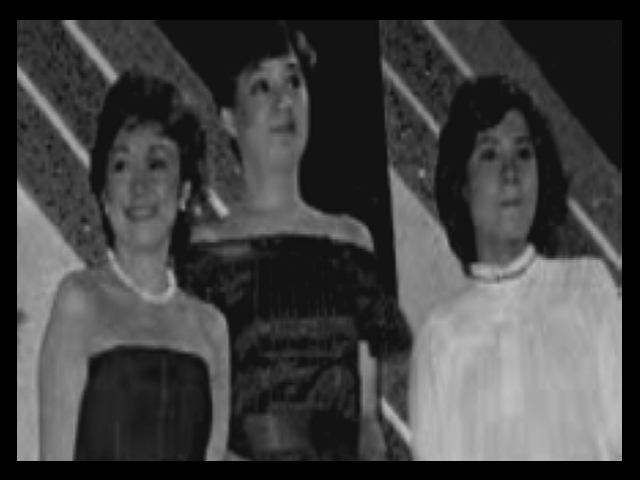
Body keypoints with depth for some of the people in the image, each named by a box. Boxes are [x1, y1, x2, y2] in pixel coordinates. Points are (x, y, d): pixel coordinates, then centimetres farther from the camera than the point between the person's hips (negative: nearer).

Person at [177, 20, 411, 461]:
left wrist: (373, 450, -3)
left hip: (342, 451, 2)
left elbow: (368, 412, 13)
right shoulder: (205, 251, 5)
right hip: (242, 452, -1)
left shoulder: (351, 240, 14)